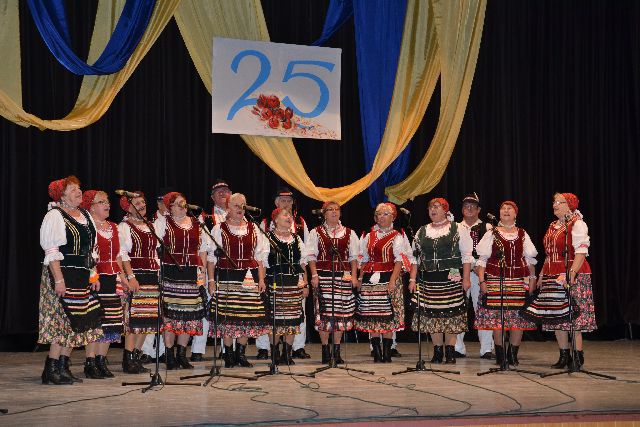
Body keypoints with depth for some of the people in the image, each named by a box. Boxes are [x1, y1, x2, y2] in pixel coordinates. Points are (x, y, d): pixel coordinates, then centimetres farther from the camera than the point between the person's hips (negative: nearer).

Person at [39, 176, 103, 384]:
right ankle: (51, 370, -5)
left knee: (74, 323, 7)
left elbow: (91, 249, 21)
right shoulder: (55, 216, -9)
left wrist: (94, 274, 15)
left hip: (82, 277, 8)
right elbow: (51, 252, -15)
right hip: (63, 275, -8)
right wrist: (58, 280, -22)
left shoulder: (85, 215, 15)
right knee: (64, 320, -10)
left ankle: (63, 367, 14)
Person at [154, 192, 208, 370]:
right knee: (170, 313, -7)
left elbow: (203, 248, 21)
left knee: (189, 314, 3)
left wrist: (202, 270, 11)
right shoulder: (162, 222, 3)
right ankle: (170, 355, -1)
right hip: (170, 274, -4)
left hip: (192, 274, 4)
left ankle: (182, 354, 12)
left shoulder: (196, 223, 16)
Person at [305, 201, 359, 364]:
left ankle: (337, 351, 8)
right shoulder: (316, 233, 8)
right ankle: (325, 350, 3)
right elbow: (311, 256, 4)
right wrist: (314, 274, -6)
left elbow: (353, 257, 14)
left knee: (341, 313, 0)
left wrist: (354, 276, 4)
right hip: (323, 276, -2)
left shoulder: (349, 233, 14)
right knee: (324, 311, -5)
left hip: (343, 276, 2)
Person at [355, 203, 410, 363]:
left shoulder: (397, 237, 3)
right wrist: (360, 278, 9)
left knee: (388, 317, -6)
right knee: (371, 317, 1)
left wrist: (393, 280, -16)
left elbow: (399, 260, -6)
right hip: (370, 279, 4)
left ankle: (387, 353, 0)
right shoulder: (368, 236, 17)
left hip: (388, 279, -4)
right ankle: (377, 353, 5)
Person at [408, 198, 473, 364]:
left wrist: (466, 278, -6)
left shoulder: (457, 229, 4)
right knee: (432, 314, 2)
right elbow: (416, 257, 14)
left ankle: (450, 351, 2)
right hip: (429, 280, 3)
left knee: (451, 313, -5)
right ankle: (437, 352, 10)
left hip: (452, 279, -3)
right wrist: (413, 279, 6)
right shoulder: (422, 232, 14)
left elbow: (466, 256, 1)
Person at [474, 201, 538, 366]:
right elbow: (482, 259, 4)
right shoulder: (492, 234, 7)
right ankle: (500, 356, 4)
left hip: (519, 281, 2)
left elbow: (530, 260, 15)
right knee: (496, 318, -5)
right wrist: (482, 280, -5)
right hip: (496, 281, -2)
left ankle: (513, 354, 7)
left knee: (518, 318, -3)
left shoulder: (522, 235, 13)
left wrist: (532, 279, 6)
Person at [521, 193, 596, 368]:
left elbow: (581, 252, -15)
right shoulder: (553, 226, 19)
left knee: (572, 315, -9)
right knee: (555, 317, 6)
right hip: (552, 276, 8)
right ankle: (564, 355, 14)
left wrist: (571, 273, -25)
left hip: (571, 276, -8)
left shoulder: (577, 225, -6)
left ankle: (578, 355, -3)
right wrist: (542, 275, 19)